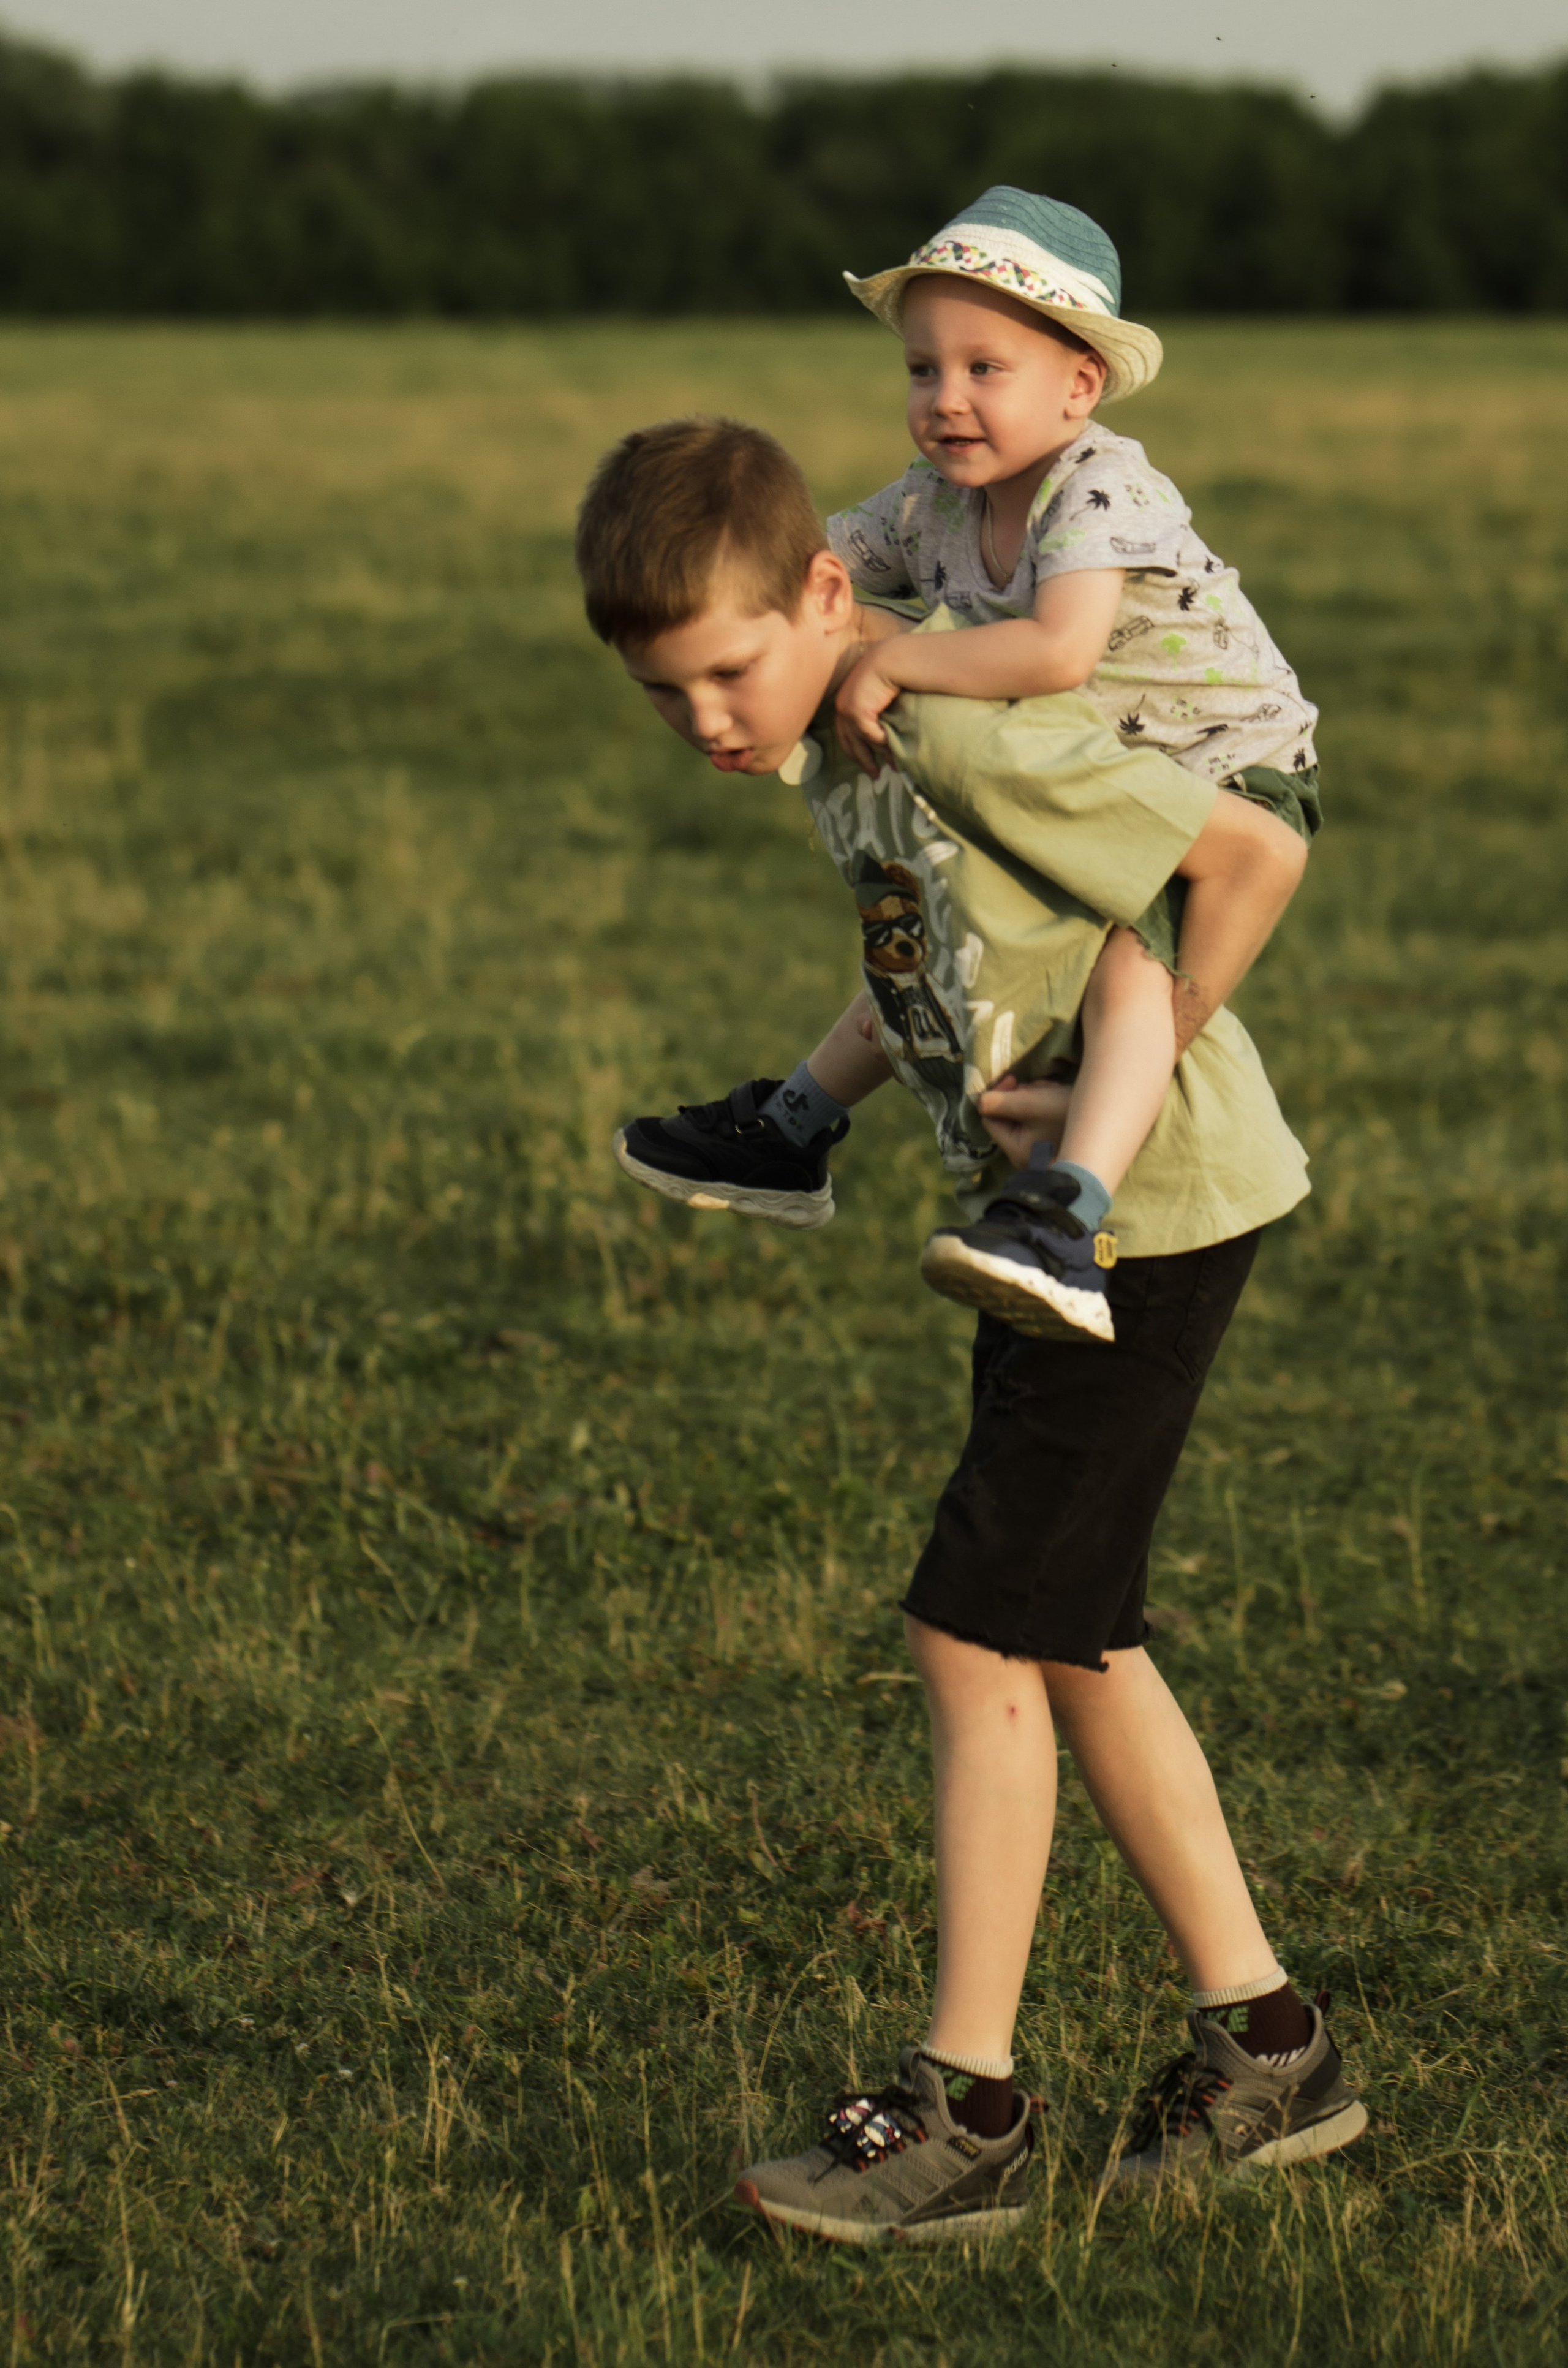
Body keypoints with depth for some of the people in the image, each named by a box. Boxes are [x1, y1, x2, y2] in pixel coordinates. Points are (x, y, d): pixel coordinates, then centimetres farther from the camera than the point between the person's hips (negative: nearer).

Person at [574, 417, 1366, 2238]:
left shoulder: (965, 737, -24)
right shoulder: (833, 741, 4)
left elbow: (1258, 853, -22)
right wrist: (805, 1104, 6)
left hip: (1155, 1209, -10)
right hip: (1067, 1216, 10)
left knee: (977, 1637, -9)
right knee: (1072, 1642, 14)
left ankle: (965, 2111, 0)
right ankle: (1263, 2053, 24)